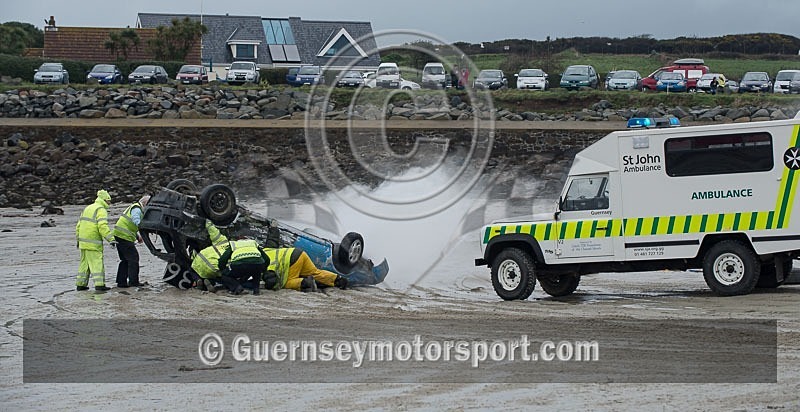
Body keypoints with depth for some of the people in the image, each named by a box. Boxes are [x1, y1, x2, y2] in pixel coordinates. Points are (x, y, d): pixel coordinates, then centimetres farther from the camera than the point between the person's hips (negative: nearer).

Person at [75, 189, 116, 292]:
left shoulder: (87, 208, 19)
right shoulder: (101, 210, -9)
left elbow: (79, 225, 22)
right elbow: (103, 226, -22)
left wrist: (78, 239, 28)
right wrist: (111, 239, -22)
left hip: (83, 240, 8)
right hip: (93, 243, -8)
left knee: (84, 263, 15)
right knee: (97, 263, -8)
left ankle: (81, 284, 17)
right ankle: (99, 284, -13)